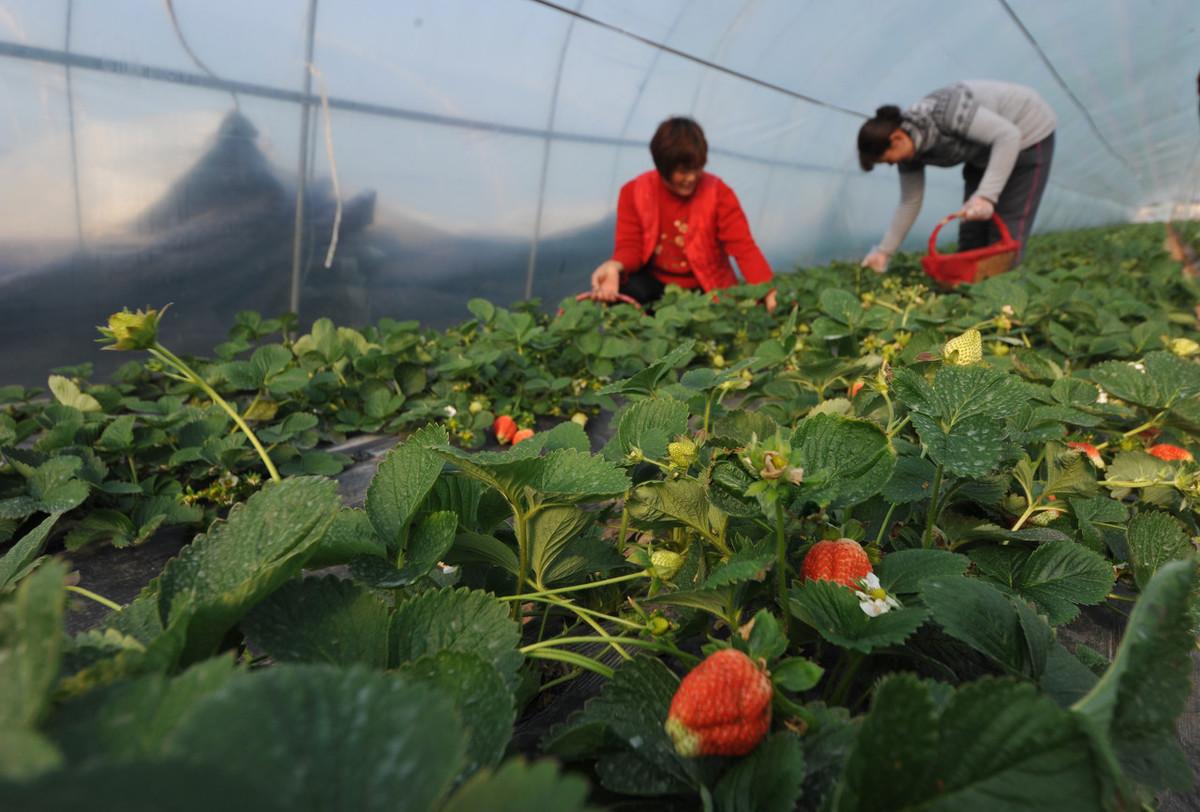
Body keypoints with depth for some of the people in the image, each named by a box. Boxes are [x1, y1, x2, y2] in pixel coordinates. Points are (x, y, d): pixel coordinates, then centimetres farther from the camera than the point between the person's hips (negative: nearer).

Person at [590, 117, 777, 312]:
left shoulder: (718, 194, -13)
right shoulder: (634, 193, -8)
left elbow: (744, 247, -19)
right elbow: (630, 246, -11)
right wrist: (614, 267, -37)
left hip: (705, 288, -1)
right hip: (655, 282, 1)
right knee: (621, 292, -30)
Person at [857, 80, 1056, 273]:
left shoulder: (943, 112, -36)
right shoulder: (909, 147, -11)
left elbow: (1008, 135, -36)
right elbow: (910, 201, -1)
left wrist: (986, 195, -44)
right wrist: (884, 251, -2)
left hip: (1028, 132, -7)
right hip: (988, 147, 7)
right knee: (971, 231, 6)